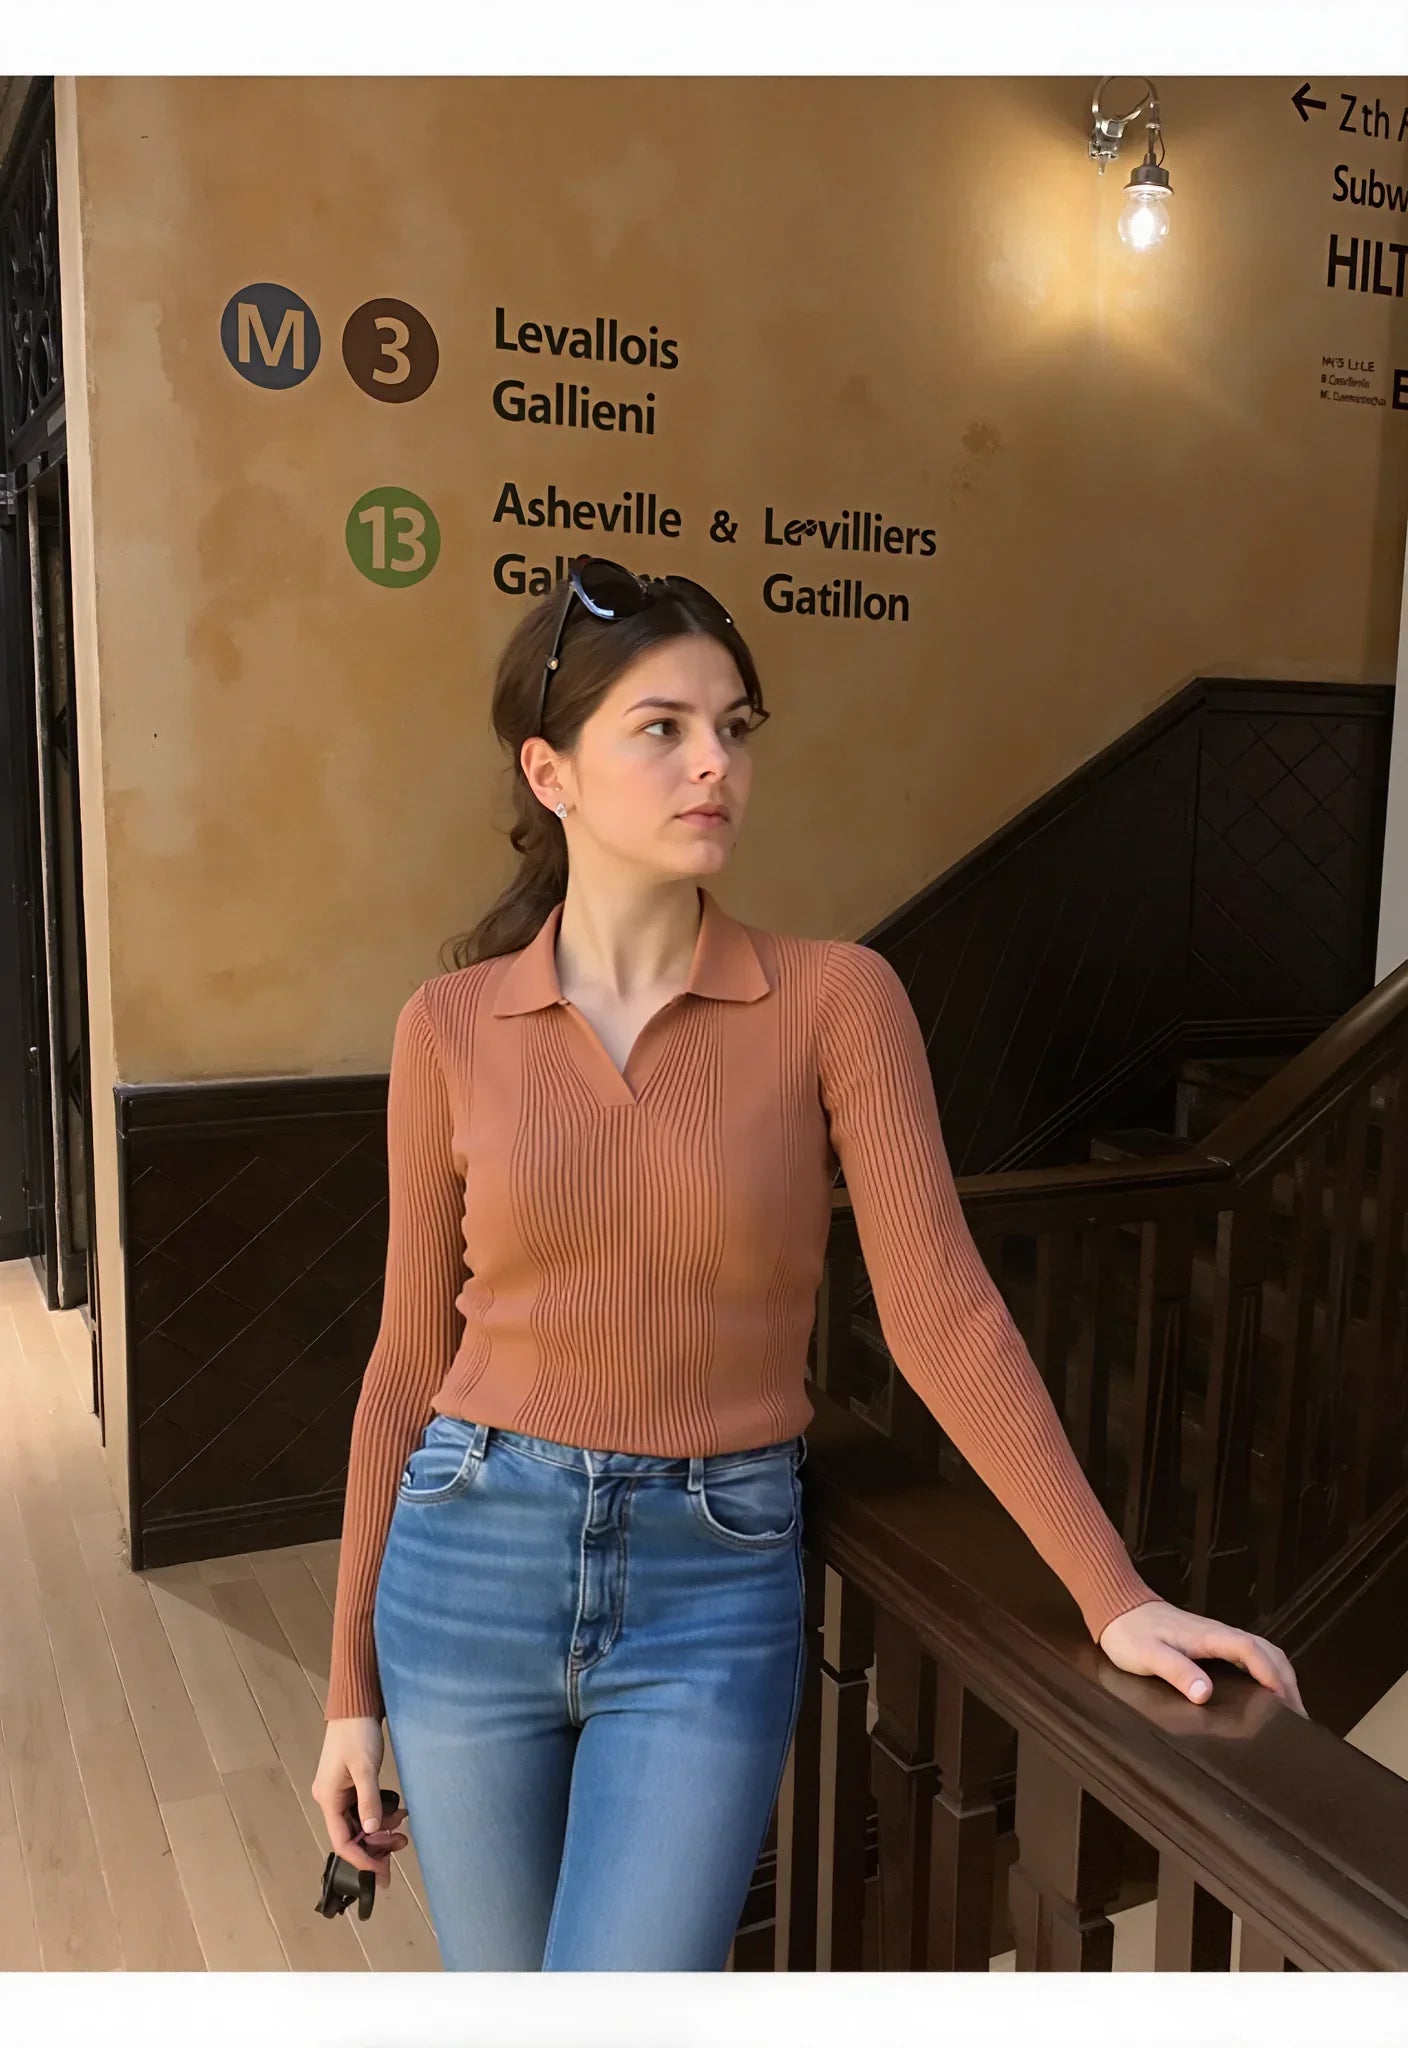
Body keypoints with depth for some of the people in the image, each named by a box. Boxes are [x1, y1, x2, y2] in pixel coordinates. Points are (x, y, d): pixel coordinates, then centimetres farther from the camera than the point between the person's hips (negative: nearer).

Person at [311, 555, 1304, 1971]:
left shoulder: (837, 998, -7)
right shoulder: (450, 1027, -2)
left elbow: (940, 1310, -8)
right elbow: (411, 1357, 3)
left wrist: (1114, 1596, -13)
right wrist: (353, 1683, 7)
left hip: (713, 1589, -2)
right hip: (473, 1566, 2)